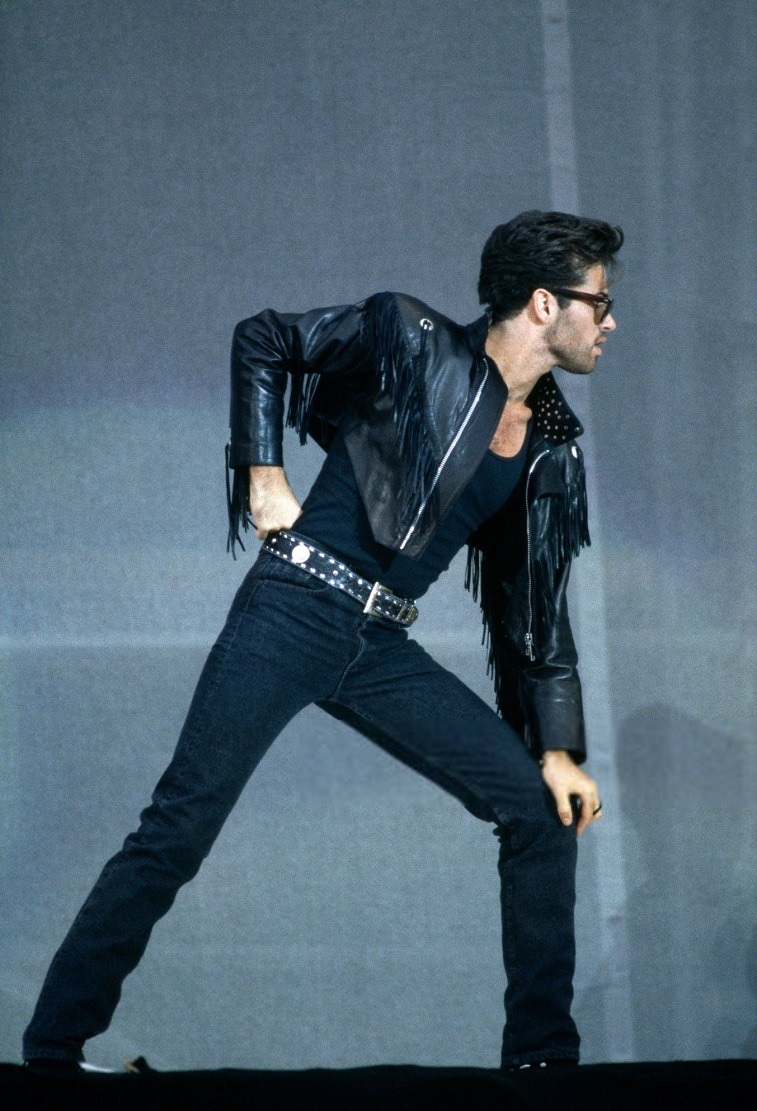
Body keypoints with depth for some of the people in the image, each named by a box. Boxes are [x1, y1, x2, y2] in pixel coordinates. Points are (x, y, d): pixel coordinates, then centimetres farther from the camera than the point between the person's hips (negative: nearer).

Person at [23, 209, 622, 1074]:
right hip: (293, 614, -6)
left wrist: (559, 748, 9)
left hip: (383, 650, 6)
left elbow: (535, 610, 15)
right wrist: (263, 475, -5)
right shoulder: (413, 342, -4)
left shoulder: (551, 452, 11)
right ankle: (51, 1052, -5)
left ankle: (543, 1058, 6)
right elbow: (263, 341, 2)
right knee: (180, 827, -11)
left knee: (544, 808, -3)